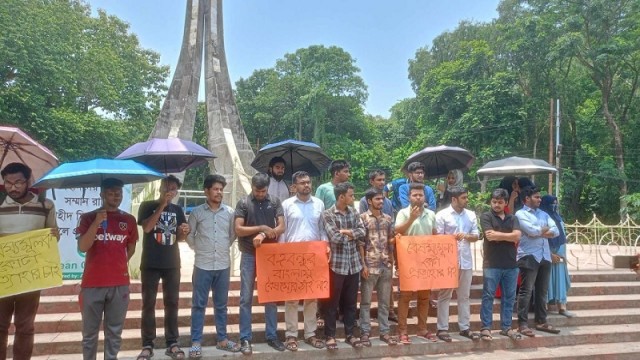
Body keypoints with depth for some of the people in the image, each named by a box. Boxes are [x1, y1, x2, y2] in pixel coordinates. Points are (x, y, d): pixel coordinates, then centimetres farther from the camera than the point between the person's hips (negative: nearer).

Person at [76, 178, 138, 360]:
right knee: (90, 332, 9)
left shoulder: (129, 220, 6)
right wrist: (97, 222, -19)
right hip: (92, 284, -1)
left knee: (114, 331, 9)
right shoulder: (88, 217, 0)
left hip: (119, 284, 2)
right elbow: (82, 247, -11)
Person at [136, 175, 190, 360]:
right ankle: (147, 345, 9)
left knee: (172, 303, 5)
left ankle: (172, 343, 12)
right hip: (150, 264, -3)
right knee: (148, 303, 2)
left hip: (172, 264, 3)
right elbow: (146, 228, -16)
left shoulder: (177, 210, 10)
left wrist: (184, 232, -10)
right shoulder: (147, 205, 0)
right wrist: (162, 205, -17)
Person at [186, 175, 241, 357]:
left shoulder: (230, 212, 3)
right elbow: (189, 236, 5)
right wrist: (200, 249, 6)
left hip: (223, 265, 2)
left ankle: (222, 339, 23)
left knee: (221, 305, 12)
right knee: (199, 305, 4)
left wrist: (224, 247, 9)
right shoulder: (196, 212, -2)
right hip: (202, 265, -2)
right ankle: (196, 342, 12)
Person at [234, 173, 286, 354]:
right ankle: (245, 338, 11)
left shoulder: (275, 203, 3)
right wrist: (262, 228, -16)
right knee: (246, 298, 2)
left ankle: (271, 335, 20)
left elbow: (281, 227, -5)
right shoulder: (243, 203, -2)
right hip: (249, 255, -2)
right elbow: (238, 229, -9)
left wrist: (263, 235, -20)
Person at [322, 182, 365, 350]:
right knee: (332, 301, 5)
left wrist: (347, 232, -14)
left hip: (353, 263, 5)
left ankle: (350, 334, 24)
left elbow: (362, 232, -1)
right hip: (337, 263, -5)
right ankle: (330, 335, 16)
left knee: (351, 301, 13)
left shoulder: (353, 212, 9)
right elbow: (335, 237, -18)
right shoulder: (327, 214, -9)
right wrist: (353, 234, -5)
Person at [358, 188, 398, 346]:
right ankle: (365, 332, 12)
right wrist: (363, 264, -12)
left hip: (386, 265, 5)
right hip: (370, 265, -5)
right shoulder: (362, 218, -5)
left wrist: (392, 263, 10)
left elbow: (391, 242, 15)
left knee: (385, 301, 11)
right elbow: (360, 243, -8)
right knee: (366, 301, 4)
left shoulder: (388, 218, 10)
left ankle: (385, 331, 21)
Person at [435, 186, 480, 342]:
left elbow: (476, 236, 7)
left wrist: (465, 236, -11)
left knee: (464, 296, 12)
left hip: (466, 261, 5)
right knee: (445, 296, 3)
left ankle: (465, 327, 22)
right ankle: (442, 329, 9)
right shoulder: (442, 215, -5)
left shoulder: (471, 215, 9)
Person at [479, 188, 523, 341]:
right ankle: (485, 328, 5)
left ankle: (506, 327, 20)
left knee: (509, 297, 10)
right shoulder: (486, 216, 0)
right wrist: (508, 236, -5)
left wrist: (498, 235, -9)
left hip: (511, 264, 4)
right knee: (488, 296, -1)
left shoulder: (513, 218, 11)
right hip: (492, 264, -4)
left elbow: (517, 237, -4)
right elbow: (490, 236, -14)